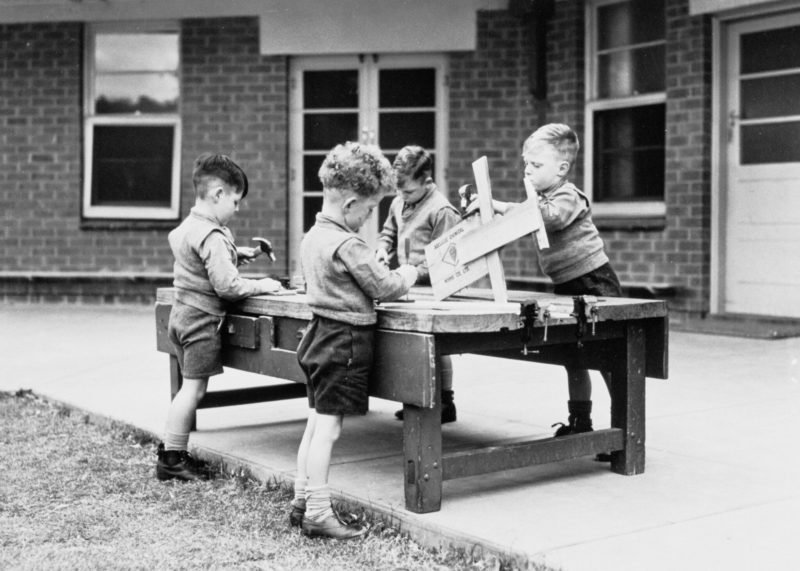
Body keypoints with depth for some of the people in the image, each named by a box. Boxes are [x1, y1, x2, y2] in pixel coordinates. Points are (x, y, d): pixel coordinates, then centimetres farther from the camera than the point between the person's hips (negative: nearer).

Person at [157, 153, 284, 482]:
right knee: (194, 387, -4)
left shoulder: (187, 227, 11)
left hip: (182, 312, 10)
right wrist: (259, 286, -12)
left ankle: (172, 450, 21)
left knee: (191, 386, 16)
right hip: (203, 318, -10)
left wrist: (236, 254, 14)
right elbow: (226, 285, -24)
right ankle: (171, 460, 2)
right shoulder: (212, 237, -20)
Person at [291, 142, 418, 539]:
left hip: (320, 335, 9)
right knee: (328, 427, -6)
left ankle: (301, 501, 22)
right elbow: (383, 287, -14)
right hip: (345, 342, -9)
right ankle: (319, 513, 0)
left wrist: (391, 277, 14)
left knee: (316, 422, 15)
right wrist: (406, 278, 6)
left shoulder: (313, 236, 9)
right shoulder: (348, 245, -20)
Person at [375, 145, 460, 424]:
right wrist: (383, 249, 4)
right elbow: (388, 232, 25)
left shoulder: (441, 210, -14)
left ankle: (445, 402, 10)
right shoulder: (398, 203, 11)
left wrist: (416, 273, -23)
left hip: (432, 288, -8)